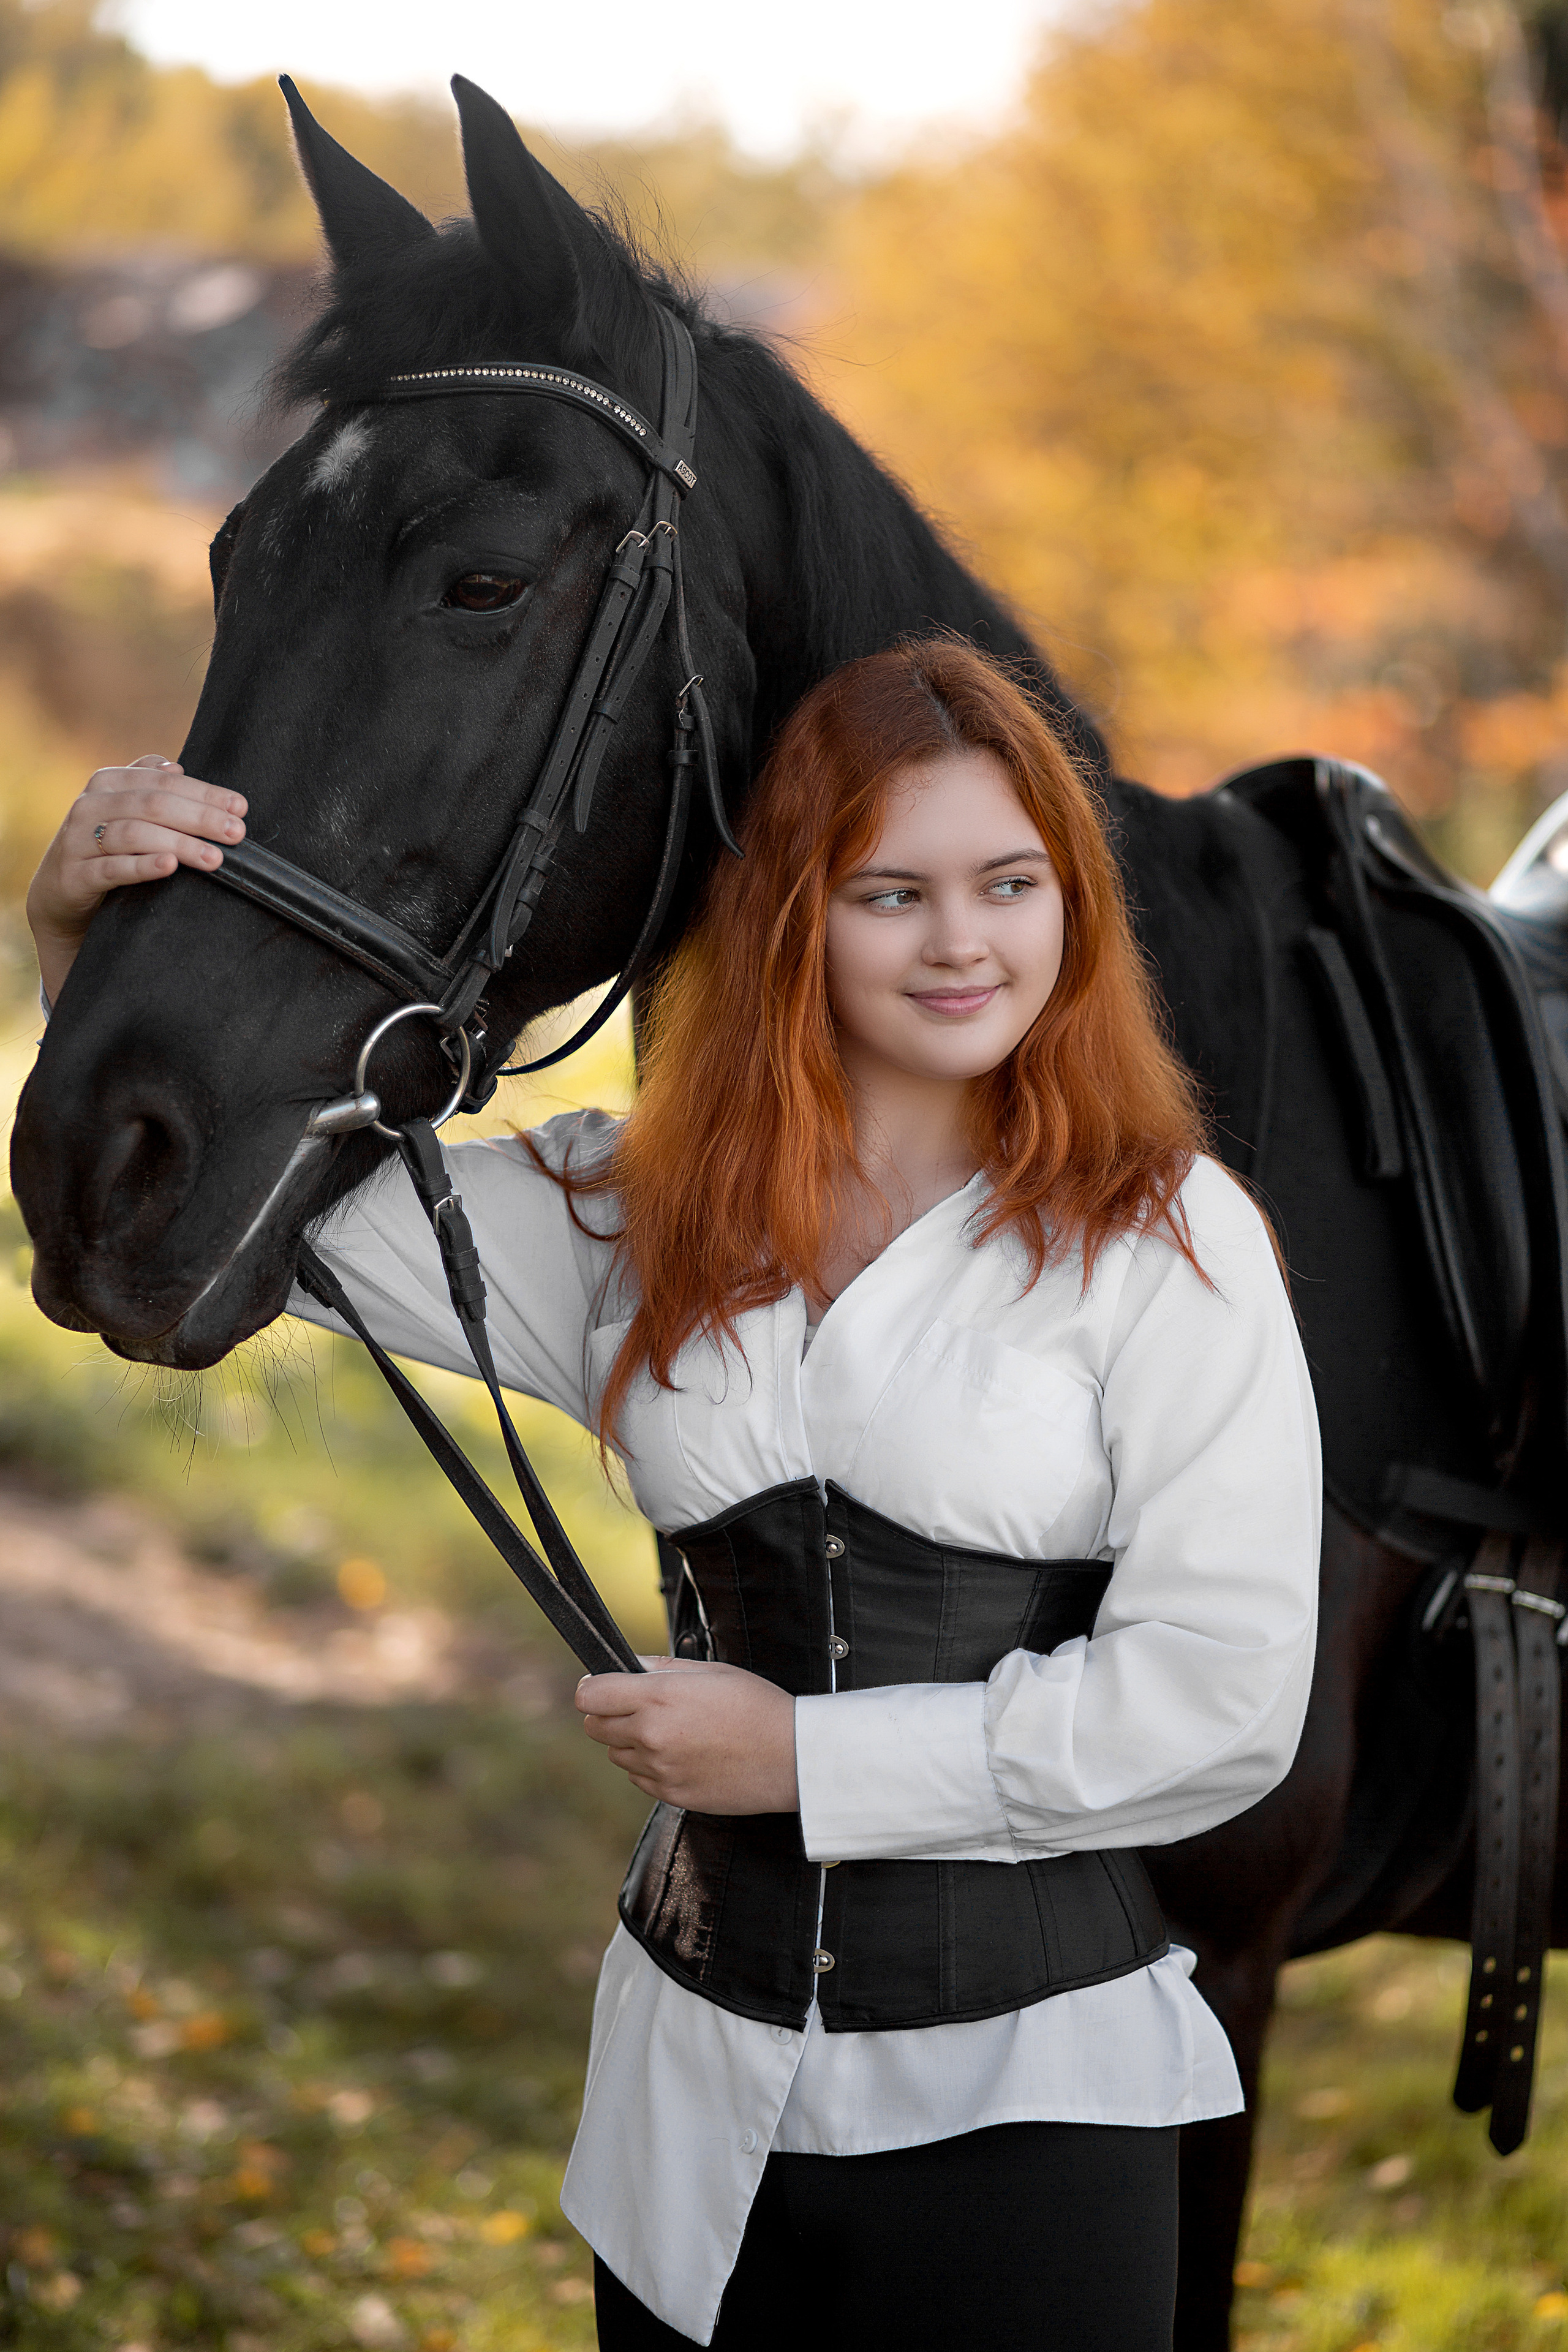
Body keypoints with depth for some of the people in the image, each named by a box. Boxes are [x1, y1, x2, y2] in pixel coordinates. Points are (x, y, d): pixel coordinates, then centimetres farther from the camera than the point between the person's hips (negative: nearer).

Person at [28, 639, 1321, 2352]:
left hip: (1029, 2094, -3)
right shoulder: (635, 1214, 5)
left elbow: (1223, 1704, -13)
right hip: (700, 2079, 4)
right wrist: (89, 945, -10)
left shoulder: (1171, 1239, -8)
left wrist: (809, 1755, -11)